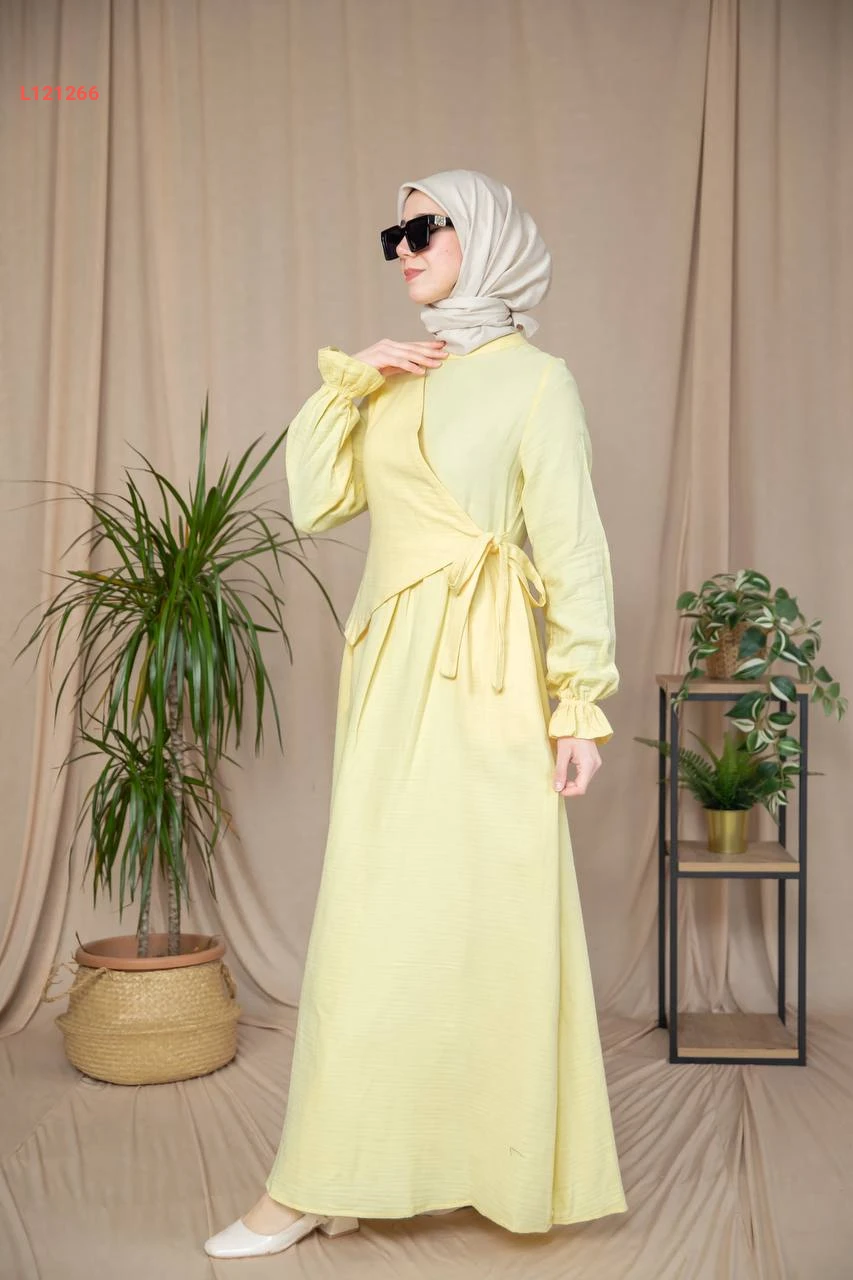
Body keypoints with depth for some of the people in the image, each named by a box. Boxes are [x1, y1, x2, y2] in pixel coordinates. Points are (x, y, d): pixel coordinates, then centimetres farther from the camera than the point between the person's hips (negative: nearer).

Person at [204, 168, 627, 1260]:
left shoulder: (534, 380, -4)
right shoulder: (397, 379, 15)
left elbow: (572, 552, -7)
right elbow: (317, 503, 9)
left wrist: (581, 706, -10)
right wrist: (345, 382, 1)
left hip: (484, 678, -6)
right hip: (391, 669, 7)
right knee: (376, 909, 8)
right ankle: (337, 1177, 18)